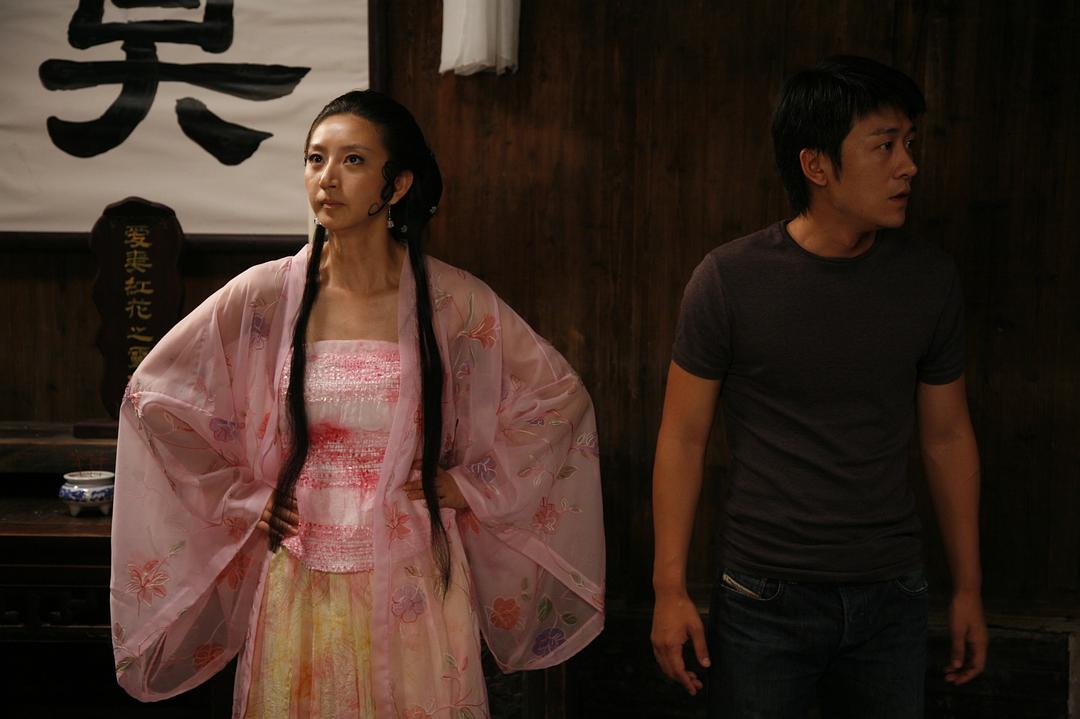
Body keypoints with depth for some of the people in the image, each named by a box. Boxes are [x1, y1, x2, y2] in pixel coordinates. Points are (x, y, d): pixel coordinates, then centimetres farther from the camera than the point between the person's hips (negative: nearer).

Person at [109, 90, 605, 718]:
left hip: (415, 587, 0)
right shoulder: (264, 296, -4)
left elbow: (560, 396, 5)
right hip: (301, 588, 1)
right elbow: (151, 395, 7)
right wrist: (241, 498, 4)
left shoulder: (452, 302, -6)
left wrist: (471, 484, 0)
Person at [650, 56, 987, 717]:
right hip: (765, 598, -3)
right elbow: (684, 438, -5)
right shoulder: (729, 280, -10)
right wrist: (670, 589, -7)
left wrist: (969, 588, 10)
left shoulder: (930, 278, -1)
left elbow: (948, 436, 7)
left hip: (892, 594, 3)